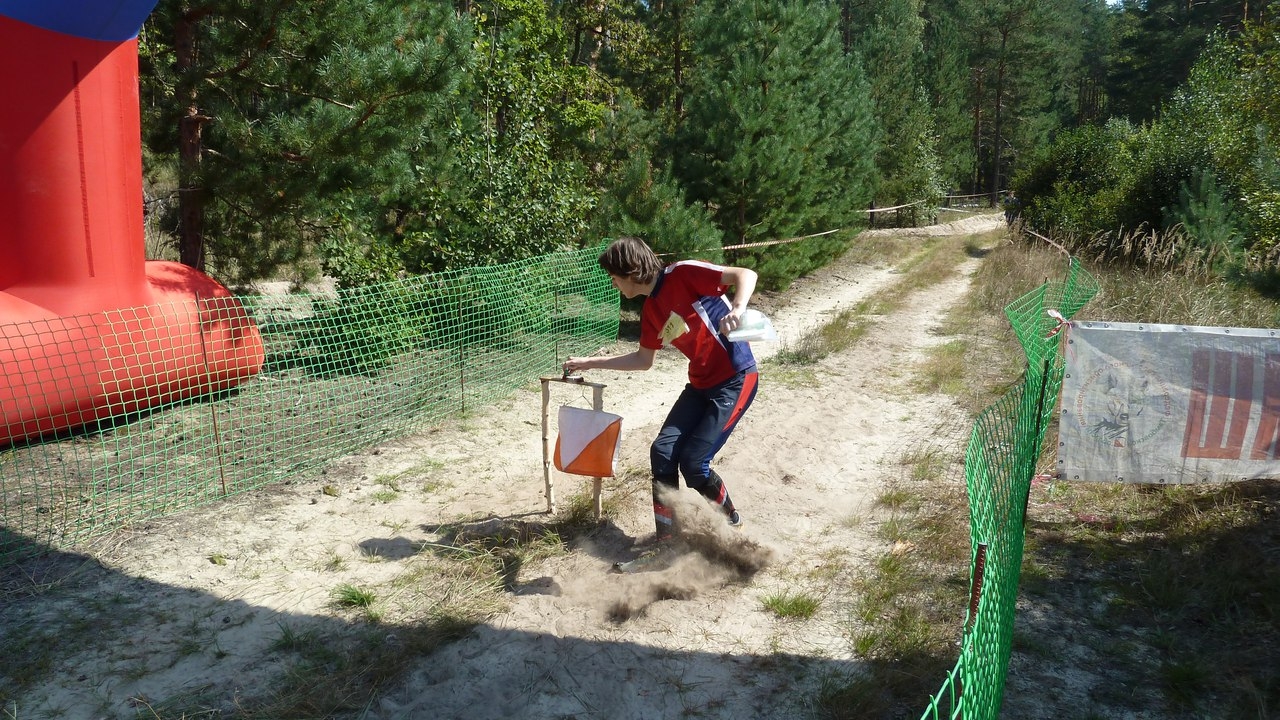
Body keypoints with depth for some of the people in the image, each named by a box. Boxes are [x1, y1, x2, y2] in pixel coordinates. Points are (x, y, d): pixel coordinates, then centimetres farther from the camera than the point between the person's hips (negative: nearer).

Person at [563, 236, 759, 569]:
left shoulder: (682, 274, -14)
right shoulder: (650, 310, 10)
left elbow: (746, 274, -19)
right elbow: (643, 359, 21)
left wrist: (738, 308, -39)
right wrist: (590, 363, 22)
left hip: (736, 380, -8)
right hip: (701, 383, 8)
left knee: (694, 462, -11)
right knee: (662, 452, -3)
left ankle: (731, 521, 18)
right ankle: (667, 541, 8)